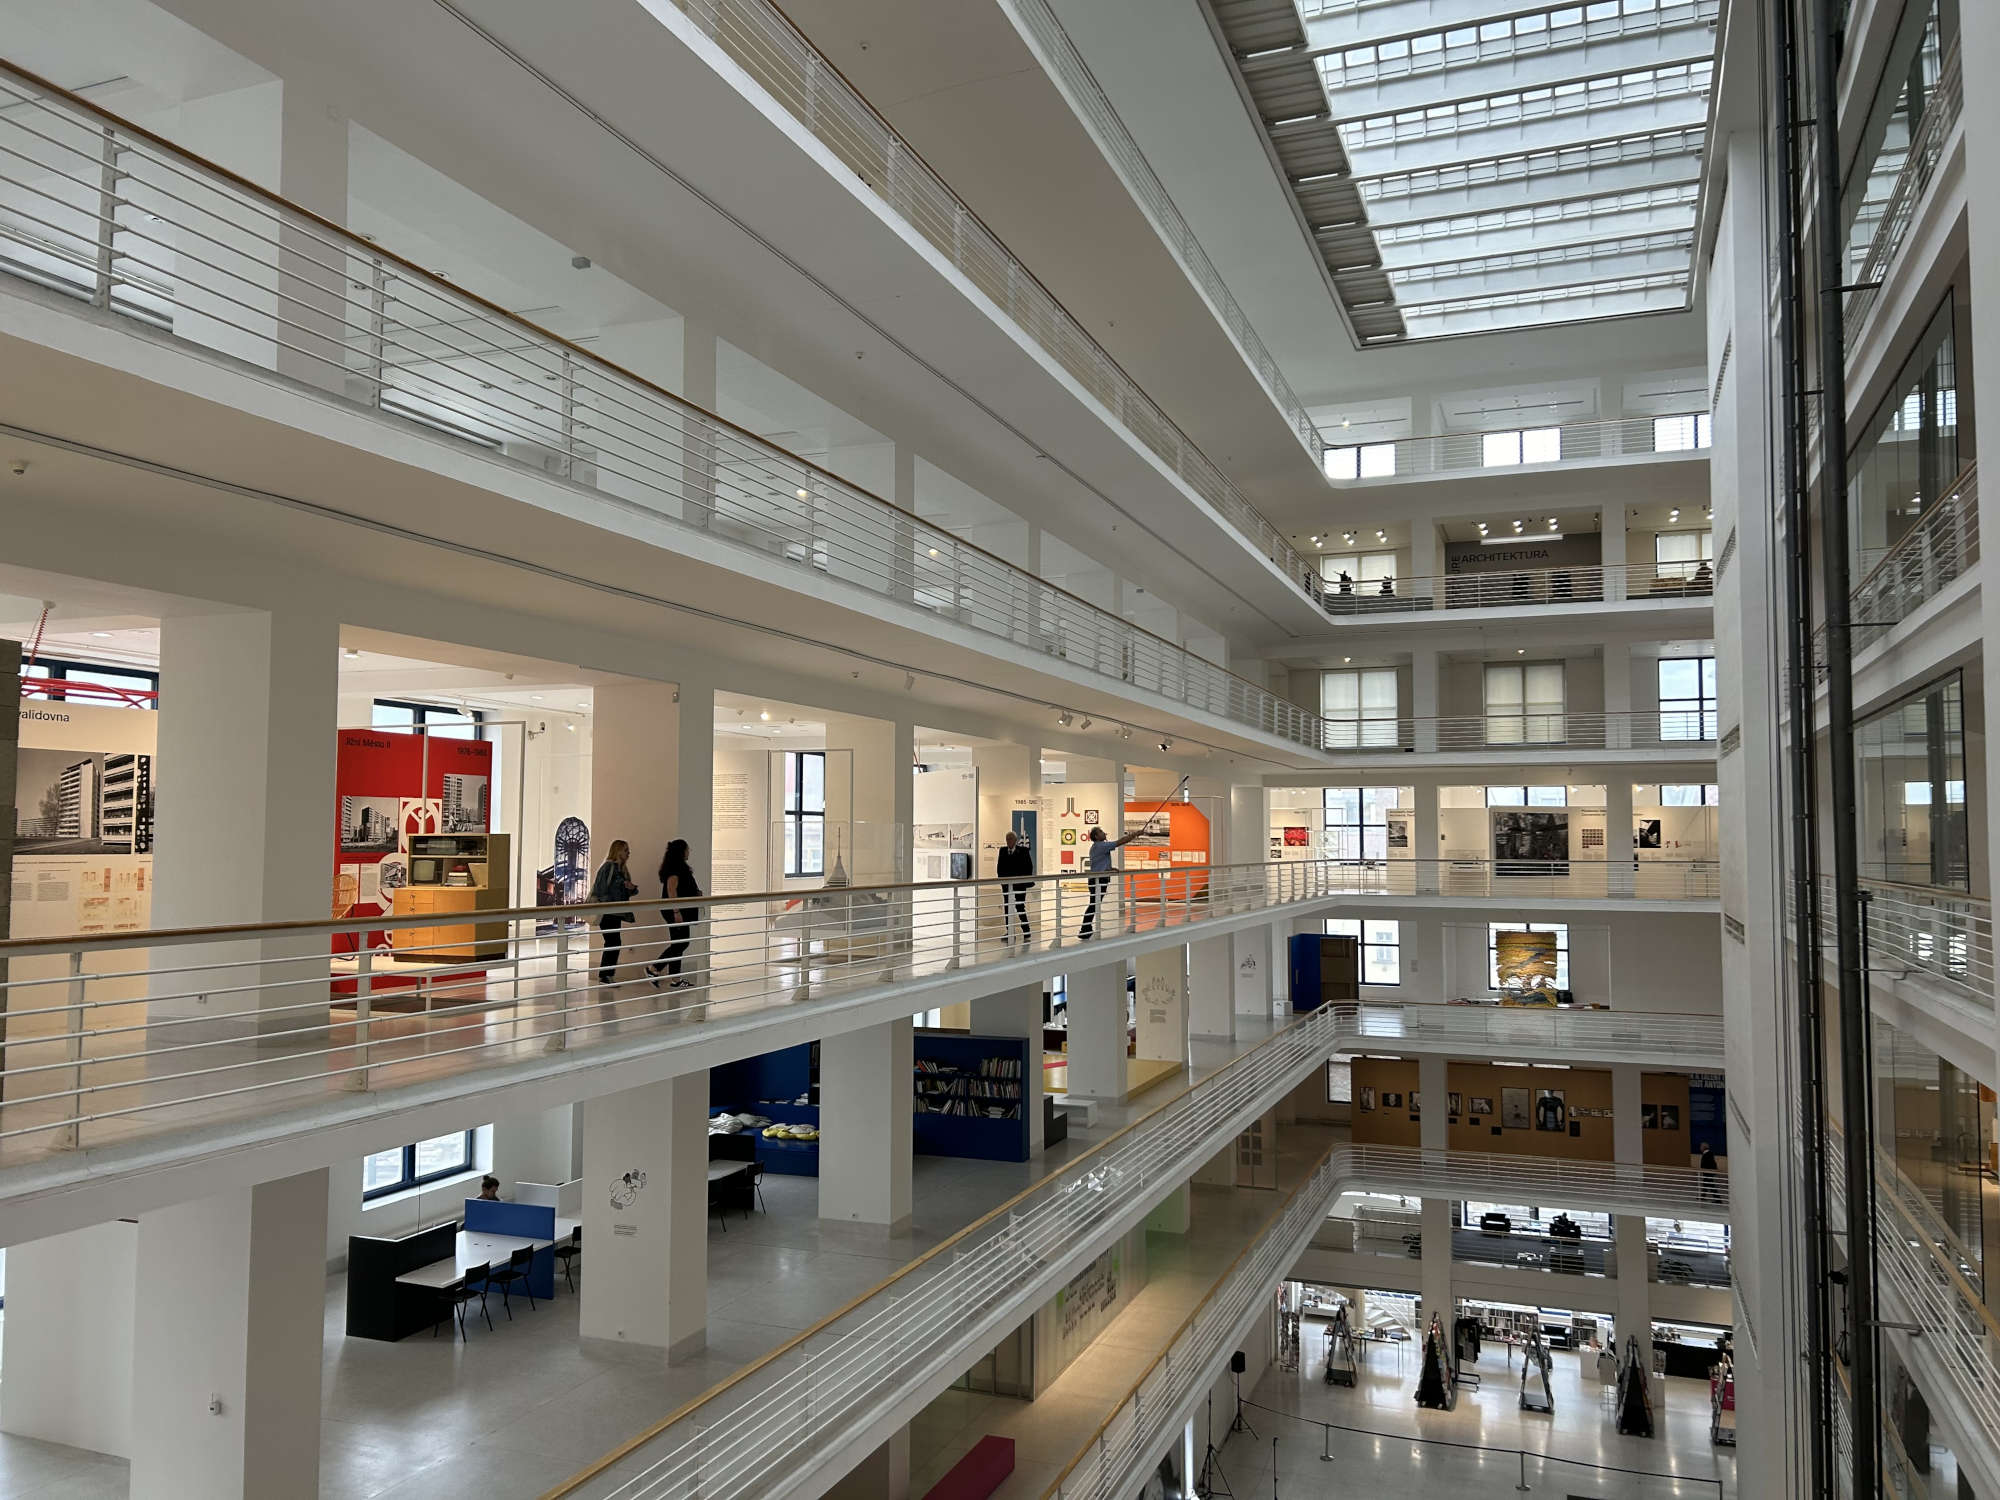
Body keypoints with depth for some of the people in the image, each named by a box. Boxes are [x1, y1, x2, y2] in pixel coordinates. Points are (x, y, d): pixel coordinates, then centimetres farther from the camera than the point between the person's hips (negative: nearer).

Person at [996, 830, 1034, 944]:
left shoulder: (1023, 851, -3)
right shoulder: (1003, 851, 8)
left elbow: (1029, 867, -2)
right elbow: (999, 867, 12)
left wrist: (1026, 881, -7)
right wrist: (1002, 879, 1)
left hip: (1019, 884, -4)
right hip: (1006, 884, 4)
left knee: (1020, 907, -7)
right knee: (1007, 908, 5)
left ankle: (1026, 934, 1)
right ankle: (1009, 933, 13)